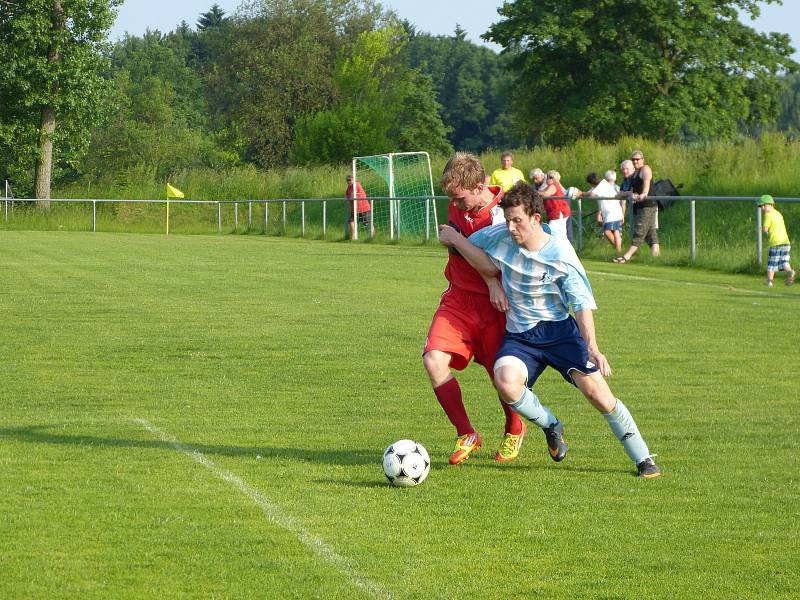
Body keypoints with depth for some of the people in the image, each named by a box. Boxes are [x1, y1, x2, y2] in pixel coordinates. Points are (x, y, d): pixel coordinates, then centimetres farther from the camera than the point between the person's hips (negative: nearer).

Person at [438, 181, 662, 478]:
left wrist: (592, 347, -24)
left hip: (559, 330, -2)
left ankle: (643, 460, 4)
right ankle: (551, 426, 0)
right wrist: (455, 239, -6)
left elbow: (582, 303, -13)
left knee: (599, 394, -14)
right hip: (519, 336, 2)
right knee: (505, 380, -30)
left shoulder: (560, 253, -14)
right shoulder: (501, 237, -7)